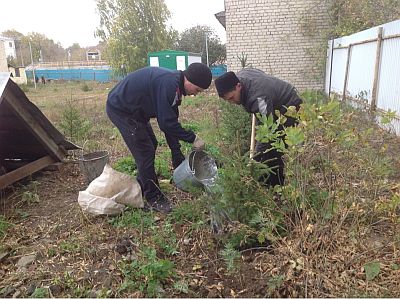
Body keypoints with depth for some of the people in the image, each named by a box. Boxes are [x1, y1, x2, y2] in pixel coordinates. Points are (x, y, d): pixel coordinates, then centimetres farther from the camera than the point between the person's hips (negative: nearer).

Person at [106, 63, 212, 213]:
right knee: (145, 152, -8)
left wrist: (177, 154, 4)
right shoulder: (168, 84, -30)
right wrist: (193, 138, -19)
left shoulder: (174, 84, 2)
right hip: (119, 109, -10)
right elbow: (166, 123, -29)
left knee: (151, 145, 15)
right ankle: (153, 198, 6)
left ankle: (141, 189, 30)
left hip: (132, 109, 10)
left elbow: (170, 121, 5)